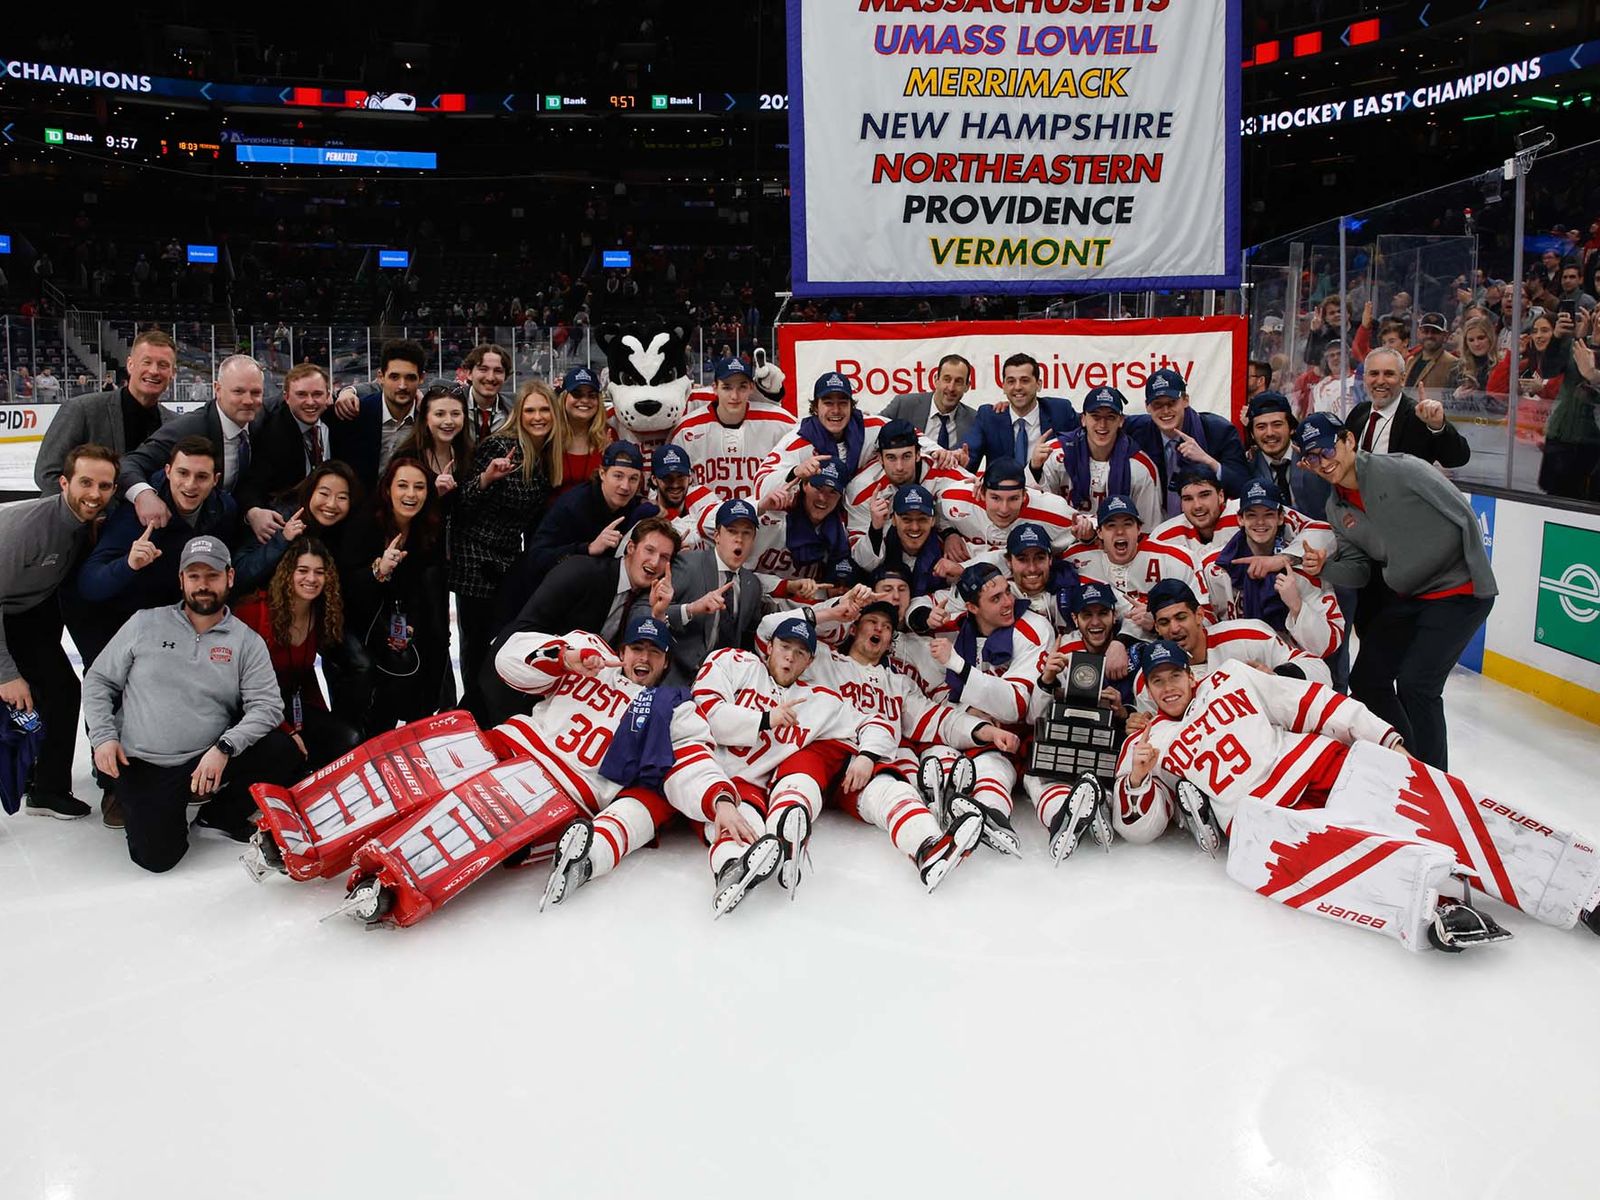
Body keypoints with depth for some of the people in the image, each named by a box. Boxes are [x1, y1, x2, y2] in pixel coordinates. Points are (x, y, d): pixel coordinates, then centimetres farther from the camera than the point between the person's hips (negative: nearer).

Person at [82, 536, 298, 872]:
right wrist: (103, 737, -5)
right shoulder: (147, 623, 3)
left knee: (282, 751, -22)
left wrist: (224, 747, -20)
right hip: (140, 766, -1)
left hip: (208, 763, 1)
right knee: (157, 855, -20)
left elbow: (267, 705, -6)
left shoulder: (247, 641, 2)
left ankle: (221, 814, 3)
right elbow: (98, 681, 9)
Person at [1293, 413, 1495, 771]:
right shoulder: (1336, 510, 3)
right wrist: (1324, 566, -17)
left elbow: (1464, 516, -17)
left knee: (1415, 683, -15)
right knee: (1366, 680, 8)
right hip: (1408, 597, 8)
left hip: (1458, 591, -8)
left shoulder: (1403, 471, -18)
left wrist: (1478, 576, -15)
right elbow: (1359, 570, 4)